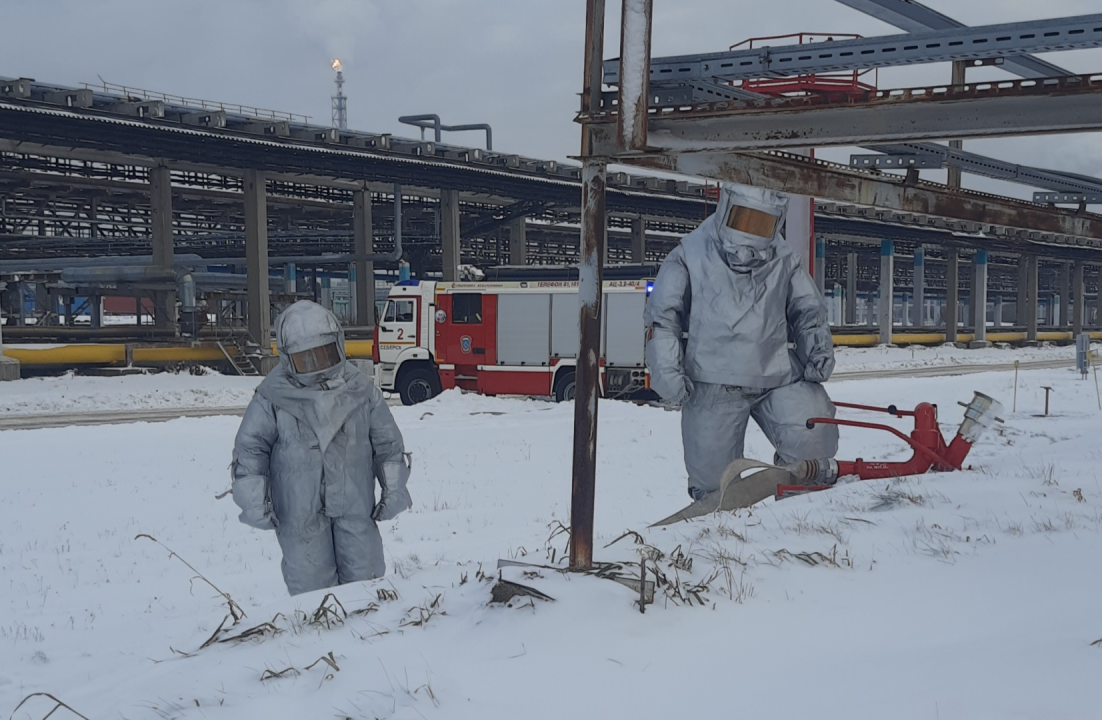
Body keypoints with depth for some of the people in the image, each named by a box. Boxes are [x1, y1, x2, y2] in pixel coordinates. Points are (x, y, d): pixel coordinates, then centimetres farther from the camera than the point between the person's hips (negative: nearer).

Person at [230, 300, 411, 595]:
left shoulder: (360, 389, 0)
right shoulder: (273, 396, -7)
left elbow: (387, 441, 9)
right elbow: (249, 447, -1)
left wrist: (393, 490, 6)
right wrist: (254, 501, -7)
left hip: (355, 505, 2)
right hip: (300, 512, -2)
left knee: (364, 578, 9)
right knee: (310, 584, 3)